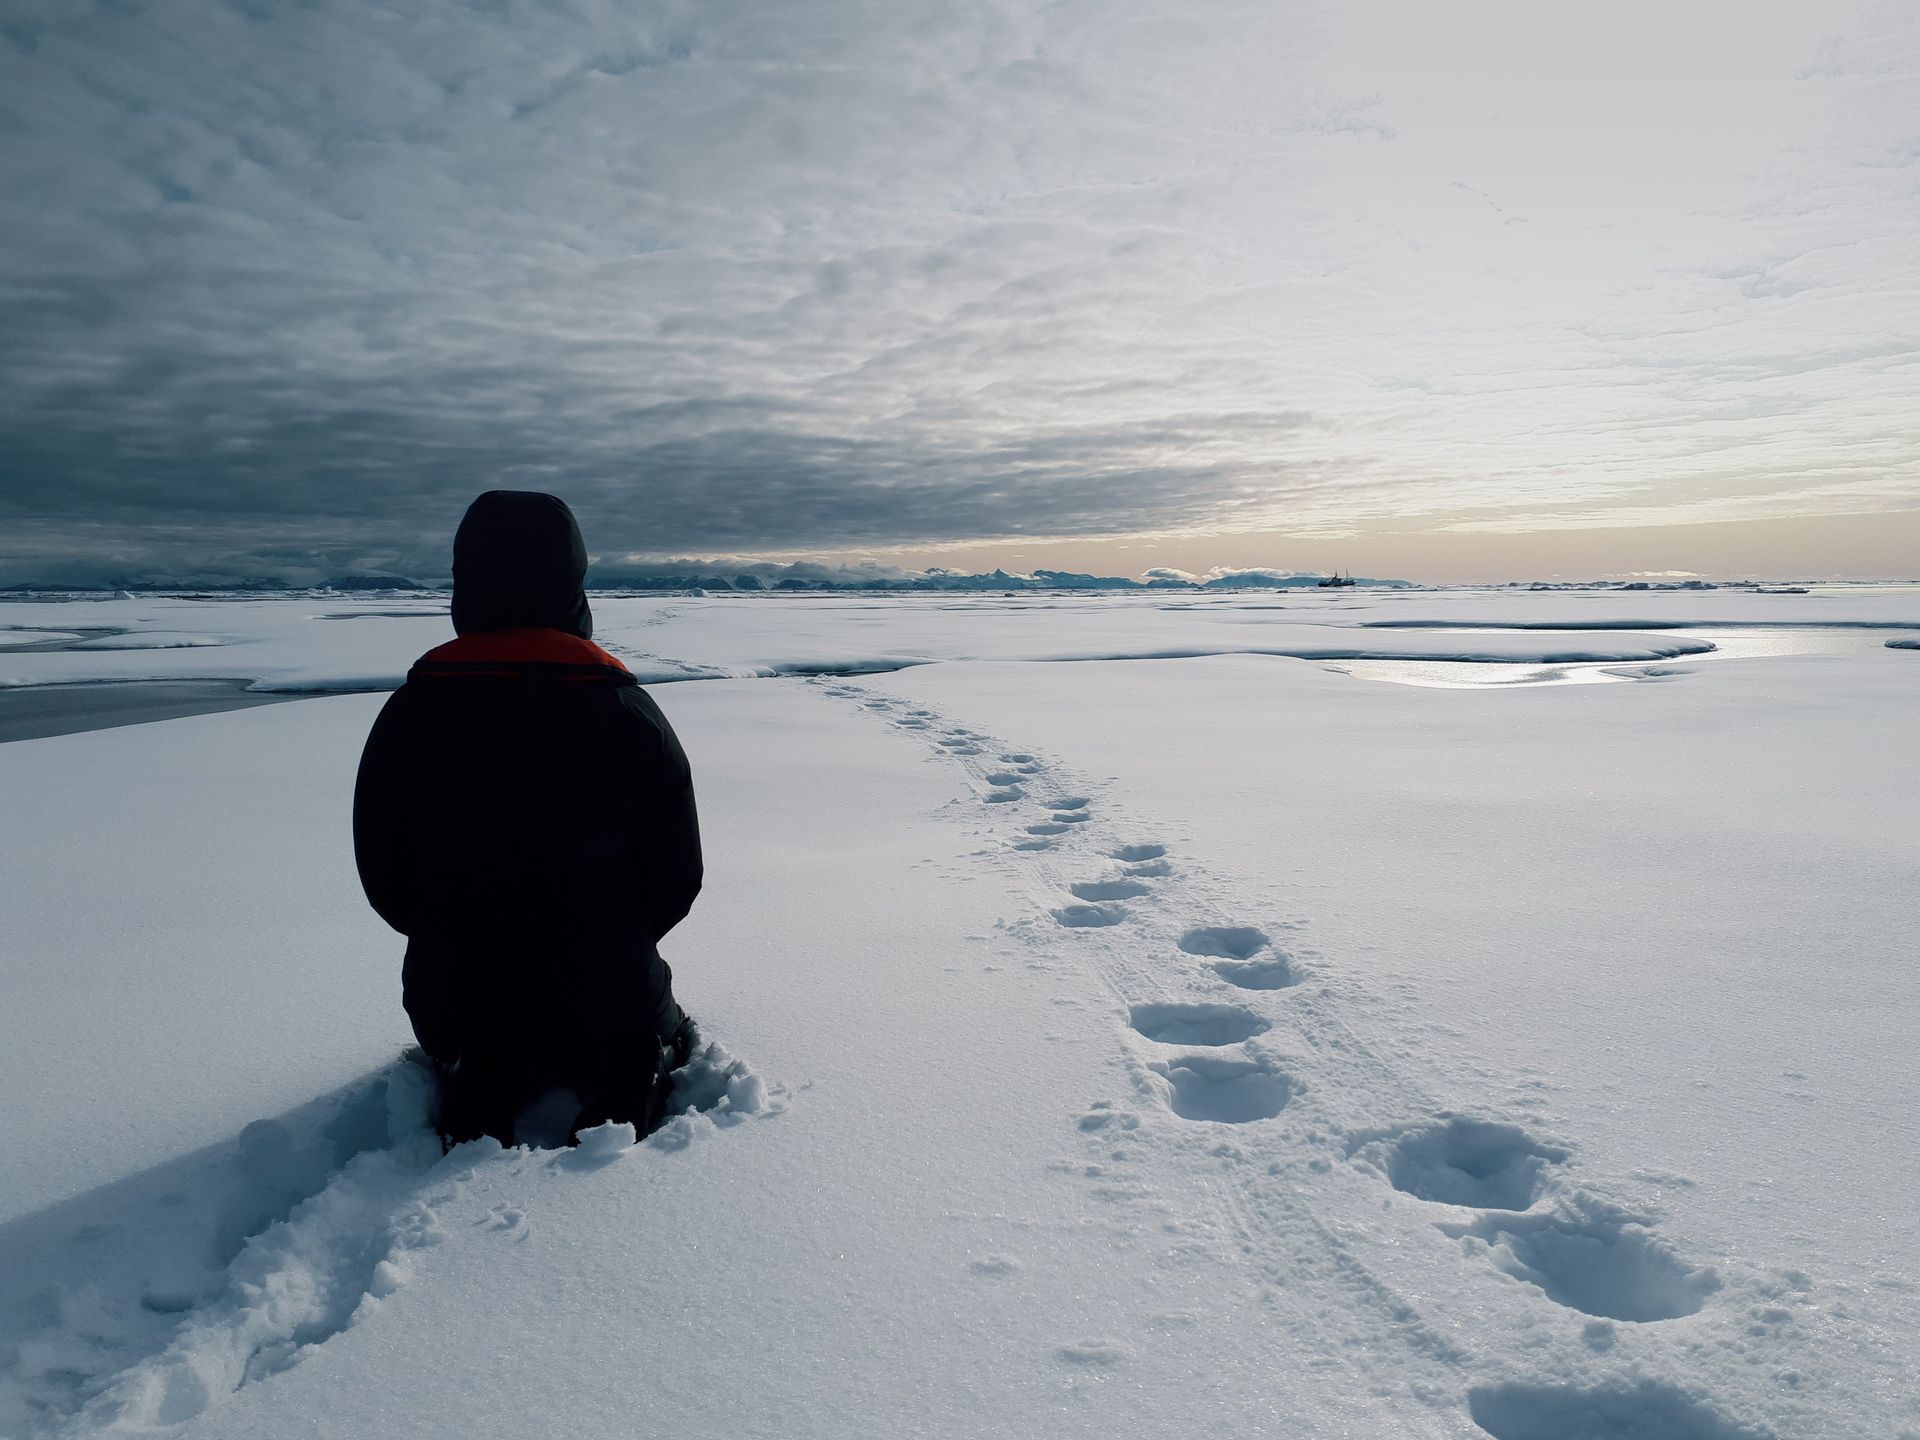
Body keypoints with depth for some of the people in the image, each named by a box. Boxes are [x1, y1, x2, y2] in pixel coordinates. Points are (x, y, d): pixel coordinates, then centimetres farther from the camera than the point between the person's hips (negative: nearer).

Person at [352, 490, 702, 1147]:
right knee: (666, 1038, 32)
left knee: (467, 1057, 37)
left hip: (455, 1002, 2)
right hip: (606, 1008, -2)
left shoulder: (408, 712, -8)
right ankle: (616, 1102, -1)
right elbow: (676, 878, -5)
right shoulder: (629, 712, -12)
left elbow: (383, 879, 1)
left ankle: (474, 1098, 3)